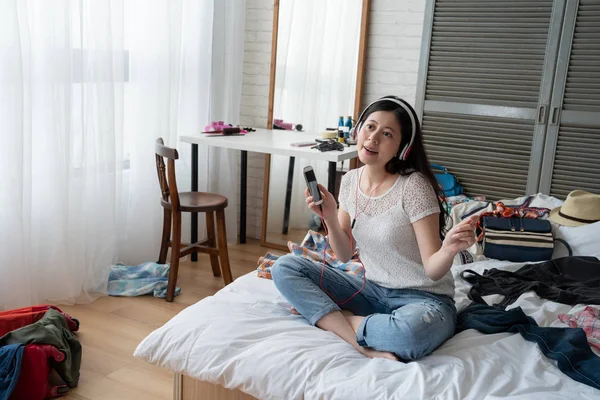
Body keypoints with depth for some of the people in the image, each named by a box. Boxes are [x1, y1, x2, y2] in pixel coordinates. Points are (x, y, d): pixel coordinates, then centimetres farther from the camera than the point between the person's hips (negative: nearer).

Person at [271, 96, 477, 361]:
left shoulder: (414, 185, -17)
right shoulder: (351, 181, 1)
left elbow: (433, 270, -16)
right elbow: (344, 255, 5)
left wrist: (450, 249, -38)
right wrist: (330, 218, -12)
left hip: (422, 298, -5)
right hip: (372, 289, 6)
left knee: (411, 330, -41)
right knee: (284, 267, -9)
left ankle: (327, 316, -10)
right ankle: (367, 346, -18)